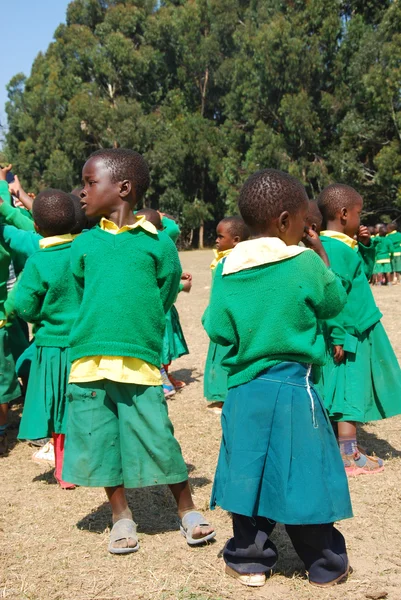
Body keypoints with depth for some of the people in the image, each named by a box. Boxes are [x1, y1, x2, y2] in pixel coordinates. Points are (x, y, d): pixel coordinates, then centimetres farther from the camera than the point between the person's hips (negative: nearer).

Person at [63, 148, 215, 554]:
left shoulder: (157, 243, -1)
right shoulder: (84, 245, 8)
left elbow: (164, 298, 3)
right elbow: (83, 296, 16)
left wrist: (136, 337, 2)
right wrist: (98, 336, 9)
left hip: (140, 362, -4)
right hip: (89, 362, 4)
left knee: (157, 437, 0)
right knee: (98, 441, 10)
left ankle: (187, 511, 22)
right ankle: (121, 516, 30)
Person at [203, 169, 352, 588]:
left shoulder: (227, 269, -3)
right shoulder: (307, 263, -11)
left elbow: (217, 329, 0)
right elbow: (335, 303, 6)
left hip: (244, 391, 3)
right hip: (293, 389, -2)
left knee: (249, 473, 12)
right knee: (304, 475, 9)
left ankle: (249, 559, 24)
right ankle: (325, 564, 23)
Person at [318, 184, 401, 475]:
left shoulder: (345, 245, 11)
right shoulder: (333, 248, -20)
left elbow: (363, 276, 23)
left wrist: (366, 247, 10)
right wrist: (338, 336, -23)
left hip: (360, 331, 10)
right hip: (347, 334, -10)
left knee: (355, 388, 16)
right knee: (349, 390, -4)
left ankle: (349, 445, 26)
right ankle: (349, 456, 3)